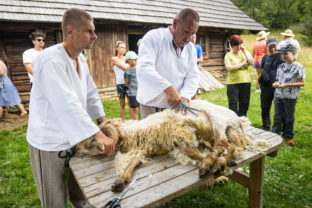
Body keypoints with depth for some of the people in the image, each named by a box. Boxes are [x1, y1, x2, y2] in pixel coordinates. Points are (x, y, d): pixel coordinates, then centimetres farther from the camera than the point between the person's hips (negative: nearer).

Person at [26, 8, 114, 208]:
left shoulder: (81, 60, 5)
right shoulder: (51, 60, -24)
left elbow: (91, 93, 12)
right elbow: (66, 103, -33)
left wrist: (102, 119, 4)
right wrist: (97, 134, -34)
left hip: (74, 138, 8)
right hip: (50, 144, -8)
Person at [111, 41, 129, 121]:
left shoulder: (126, 58, 9)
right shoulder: (114, 58, 0)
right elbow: (124, 67, -10)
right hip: (120, 84, -2)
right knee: (122, 104, 7)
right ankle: (123, 121, 16)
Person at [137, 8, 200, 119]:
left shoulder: (191, 49, 6)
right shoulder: (154, 37, -12)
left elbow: (193, 76, 0)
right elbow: (144, 68, -26)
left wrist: (184, 97, -19)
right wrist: (168, 88, -37)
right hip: (151, 103, -4)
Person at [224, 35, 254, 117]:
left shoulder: (245, 52, 10)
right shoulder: (228, 55, 0)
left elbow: (252, 63, -4)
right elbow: (229, 68, -15)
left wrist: (244, 52, -6)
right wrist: (242, 63, -11)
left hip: (245, 82, 4)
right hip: (233, 83, -3)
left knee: (244, 104, 11)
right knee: (233, 105, -3)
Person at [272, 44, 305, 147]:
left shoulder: (298, 67, -8)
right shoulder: (280, 67, 7)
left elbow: (302, 83, -9)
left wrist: (286, 85, -18)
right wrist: (276, 83, -8)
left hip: (290, 97, -4)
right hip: (278, 95, 4)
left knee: (289, 118, 10)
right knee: (277, 117, 7)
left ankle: (288, 137, 26)